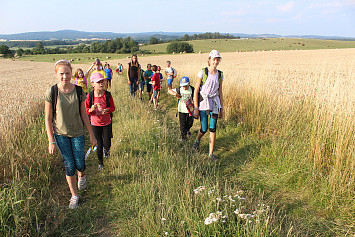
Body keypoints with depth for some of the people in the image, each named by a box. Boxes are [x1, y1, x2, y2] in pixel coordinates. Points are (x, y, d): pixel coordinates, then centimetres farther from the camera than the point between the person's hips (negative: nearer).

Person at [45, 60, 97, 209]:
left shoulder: (79, 91, -7)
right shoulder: (51, 93, -12)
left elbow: (83, 115, 1)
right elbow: (48, 118, -6)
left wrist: (91, 135, 4)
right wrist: (51, 141, -7)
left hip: (77, 133, 1)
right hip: (60, 134, -1)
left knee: (80, 164, 4)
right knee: (69, 166, 4)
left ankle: (81, 176, 43)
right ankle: (74, 195, 26)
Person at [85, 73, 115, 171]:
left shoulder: (108, 95, -11)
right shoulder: (90, 96, -12)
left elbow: (112, 107, -1)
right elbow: (85, 110, -4)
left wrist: (107, 110, -22)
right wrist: (91, 110, -26)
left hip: (107, 123, 1)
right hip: (95, 123, 0)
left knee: (107, 145, 3)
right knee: (99, 145, 7)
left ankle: (106, 149, 43)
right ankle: (100, 163, 30)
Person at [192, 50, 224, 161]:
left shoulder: (220, 75, 4)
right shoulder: (203, 73, -8)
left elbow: (220, 92, 11)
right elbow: (196, 91, -7)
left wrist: (221, 108, 11)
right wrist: (196, 108, -10)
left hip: (214, 103, 3)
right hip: (203, 103, -3)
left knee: (213, 128, 1)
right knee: (204, 129, 2)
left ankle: (211, 153, 12)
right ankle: (197, 140, 37)